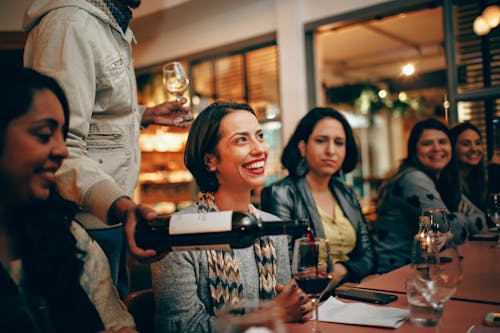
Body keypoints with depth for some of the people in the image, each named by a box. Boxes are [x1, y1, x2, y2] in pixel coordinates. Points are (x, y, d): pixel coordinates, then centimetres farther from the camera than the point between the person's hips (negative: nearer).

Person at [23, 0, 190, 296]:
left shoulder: (112, 27, 14)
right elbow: (60, 146, -28)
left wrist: (146, 114, 19)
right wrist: (119, 205, -42)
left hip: (113, 208, 10)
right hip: (89, 217, -10)